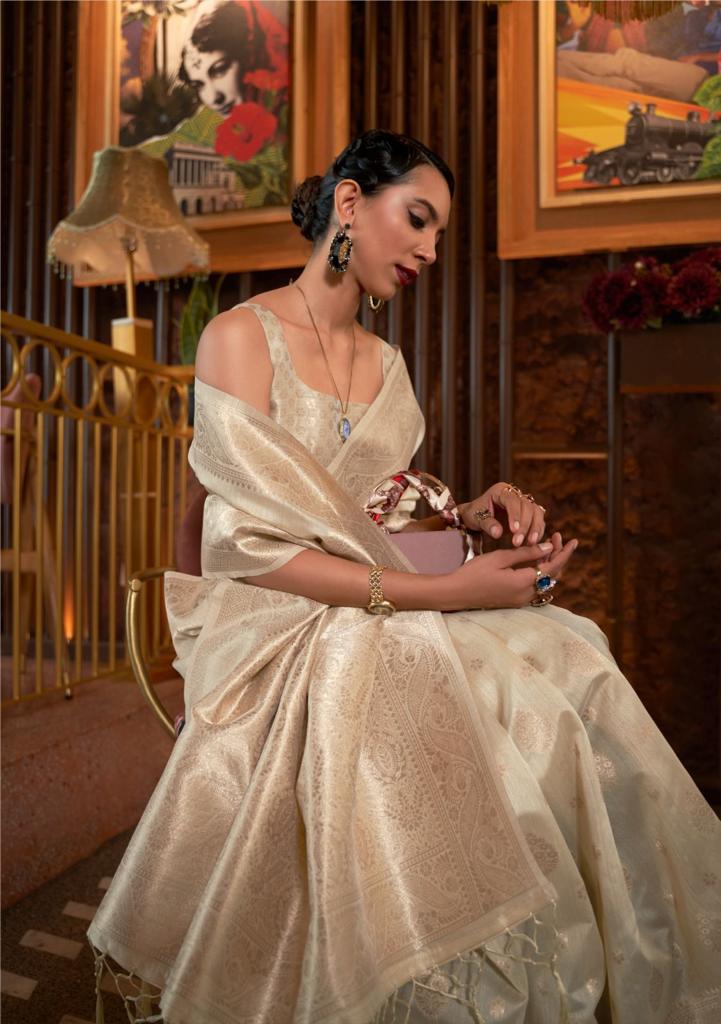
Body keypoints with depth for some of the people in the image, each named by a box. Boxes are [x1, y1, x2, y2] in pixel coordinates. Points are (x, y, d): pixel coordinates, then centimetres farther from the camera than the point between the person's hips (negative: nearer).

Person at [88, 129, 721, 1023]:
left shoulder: (385, 363, 17)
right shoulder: (241, 337, -5)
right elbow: (257, 547, -15)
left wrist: (469, 513, -3)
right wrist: (441, 592, -23)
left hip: (381, 615, 6)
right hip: (277, 626, -5)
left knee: (567, 668, -20)